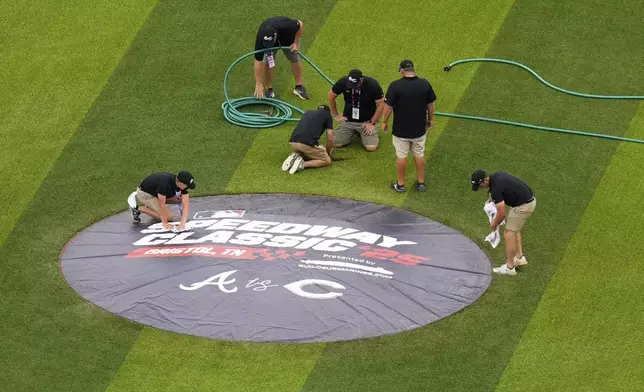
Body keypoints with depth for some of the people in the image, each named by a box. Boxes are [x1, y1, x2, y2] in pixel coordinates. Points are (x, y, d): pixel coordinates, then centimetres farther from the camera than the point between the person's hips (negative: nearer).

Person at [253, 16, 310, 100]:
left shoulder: (285, 26, -46)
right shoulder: (260, 38, -40)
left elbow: (300, 25, -24)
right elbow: (258, 62, -34)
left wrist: (296, 43, -22)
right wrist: (258, 84, -33)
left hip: (288, 38, 0)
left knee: (295, 59, 4)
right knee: (267, 62, -14)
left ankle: (299, 87, 21)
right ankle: (268, 90, 3)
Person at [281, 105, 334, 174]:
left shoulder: (307, 112, 32)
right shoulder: (327, 114, 16)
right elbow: (330, 138, 12)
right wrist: (328, 153, 32)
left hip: (293, 142, 6)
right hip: (308, 143, -6)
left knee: (306, 157, 35)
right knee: (327, 161, 13)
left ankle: (294, 158, 3)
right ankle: (302, 164, -8)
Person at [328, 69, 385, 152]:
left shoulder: (372, 84, -20)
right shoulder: (343, 82, -16)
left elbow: (380, 104, -10)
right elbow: (331, 96, 2)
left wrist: (372, 123, -11)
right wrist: (335, 115, 5)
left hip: (366, 121, -2)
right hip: (348, 120, 2)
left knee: (371, 147, -18)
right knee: (336, 144, -10)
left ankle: (362, 134, 17)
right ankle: (352, 133, 21)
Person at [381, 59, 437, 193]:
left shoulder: (395, 86, -19)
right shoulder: (425, 84, -9)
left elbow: (388, 107, -14)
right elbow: (430, 104, 2)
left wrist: (384, 122, 2)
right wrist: (430, 119, 18)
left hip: (401, 129, -3)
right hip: (419, 128, 3)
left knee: (401, 156, 10)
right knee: (419, 154, 17)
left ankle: (401, 184, 21)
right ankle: (421, 183, 26)